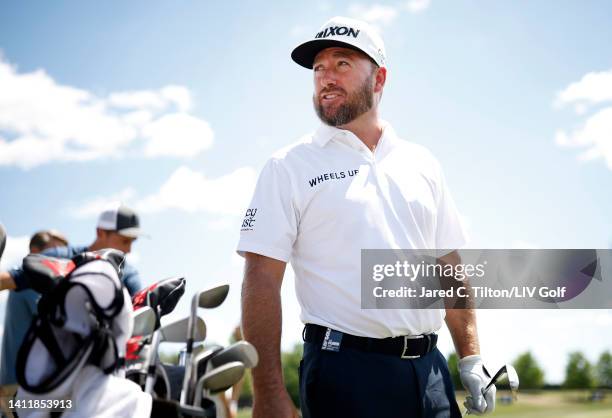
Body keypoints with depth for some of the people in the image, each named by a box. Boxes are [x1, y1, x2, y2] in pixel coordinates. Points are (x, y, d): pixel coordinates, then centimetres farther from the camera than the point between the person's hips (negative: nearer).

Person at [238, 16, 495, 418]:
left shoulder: (422, 163, 12)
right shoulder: (289, 167, -1)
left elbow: (450, 267, 14)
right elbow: (262, 279, -8)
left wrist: (471, 359, 8)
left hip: (429, 369, 4)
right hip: (344, 371, -4)